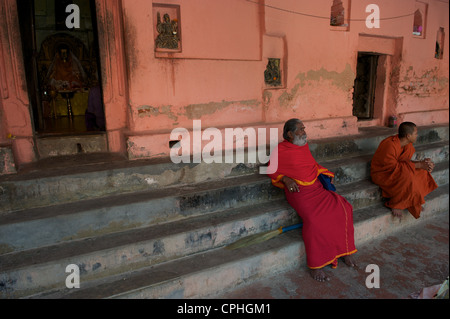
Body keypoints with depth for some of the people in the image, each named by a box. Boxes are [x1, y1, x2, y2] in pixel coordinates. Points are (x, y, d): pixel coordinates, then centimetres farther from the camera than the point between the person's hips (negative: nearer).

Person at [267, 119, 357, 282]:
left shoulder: (304, 145, 15)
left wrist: (325, 173, 15)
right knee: (314, 219, -30)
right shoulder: (280, 150, -4)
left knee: (342, 208, -12)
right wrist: (286, 179, -13)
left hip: (316, 187, 7)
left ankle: (344, 250, 4)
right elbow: (271, 171, 3)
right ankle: (315, 266, -16)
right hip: (298, 191, -6)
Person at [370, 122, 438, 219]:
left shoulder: (407, 145, -3)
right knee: (406, 177, -32)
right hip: (381, 174, -9)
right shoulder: (390, 145, -30)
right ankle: (395, 205, -13)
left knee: (422, 171, 0)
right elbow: (394, 167, -27)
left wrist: (422, 163, -15)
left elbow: (405, 161, 2)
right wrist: (418, 165, -25)